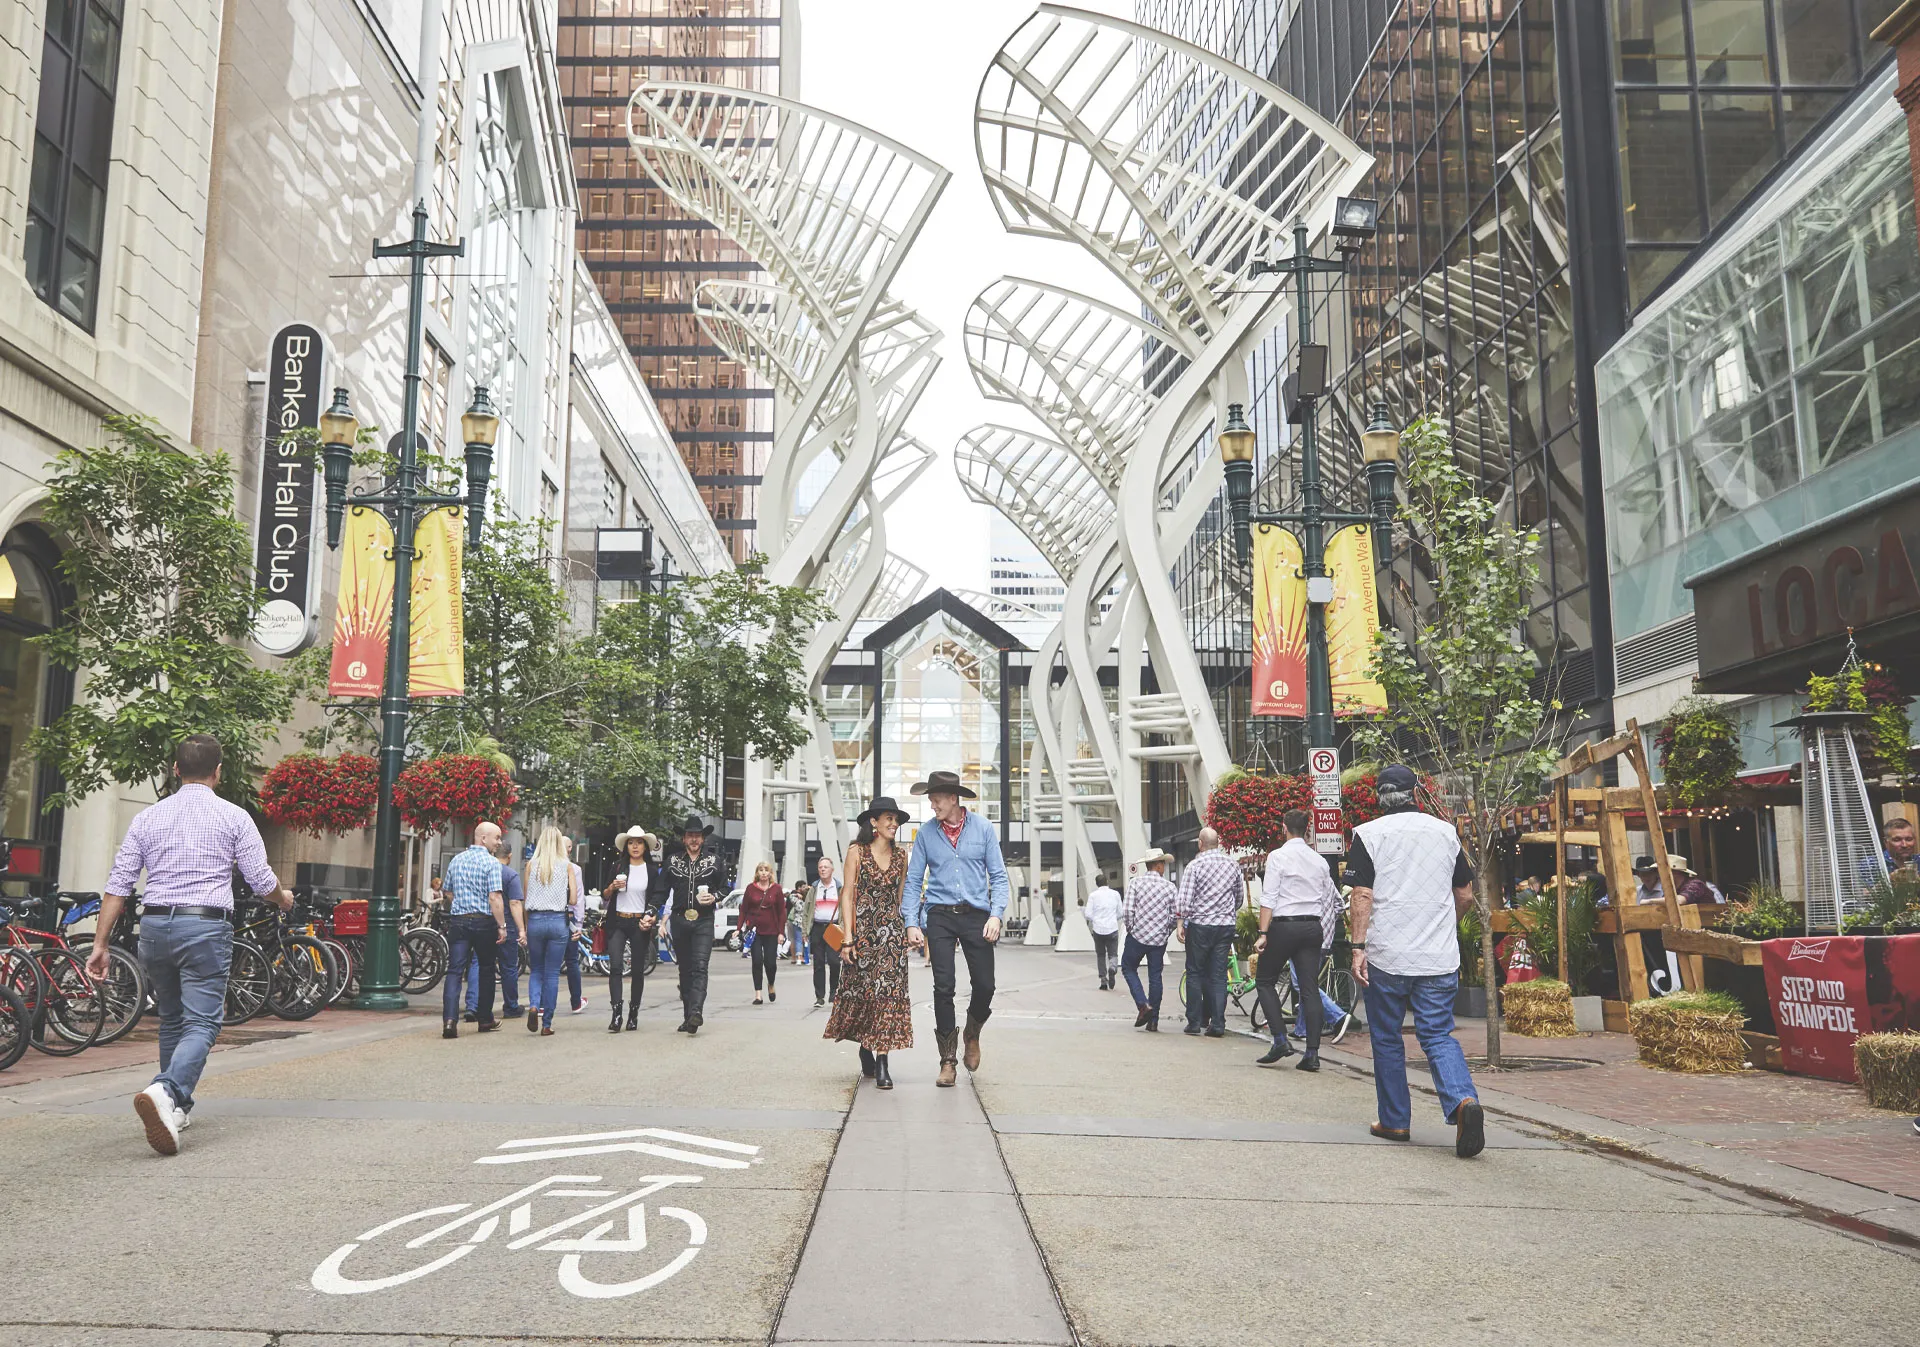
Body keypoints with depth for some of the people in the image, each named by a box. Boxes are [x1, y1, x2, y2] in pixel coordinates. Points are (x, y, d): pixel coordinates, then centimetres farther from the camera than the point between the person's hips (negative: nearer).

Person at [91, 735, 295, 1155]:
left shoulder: (148, 817, 9)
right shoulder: (234, 817, 0)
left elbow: (118, 886, 6)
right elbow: (262, 881, 1)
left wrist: (100, 944, 9)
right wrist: (284, 899, 23)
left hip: (153, 926, 5)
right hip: (205, 926, -4)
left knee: (171, 1019, 20)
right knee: (202, 1023, -5)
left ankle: (176, 1107, 28)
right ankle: (165, 1091, -29)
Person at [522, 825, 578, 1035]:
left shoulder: (532, 865, 3)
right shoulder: (567, 866, 0)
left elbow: (525, 898, 4)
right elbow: (573, 899, -3)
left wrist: (524, 925, 11)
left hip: (535, 921, 1)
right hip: (558, 921, -1)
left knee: (536, 970, 16)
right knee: (552, 974, 6)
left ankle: (533, 1006, -10)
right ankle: (546, 1024, 6)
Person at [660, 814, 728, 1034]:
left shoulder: (714, 860, 5)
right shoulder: (672, 860, 8)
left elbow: (724, 887, 12)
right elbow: (662, 890, 8)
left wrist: (714, 897, -8)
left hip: (704, 921, -2)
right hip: (679, 920, 2)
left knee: (700, 967, -15)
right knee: (685, 969, 8)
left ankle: (696, 1012, -27)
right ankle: (689, 1016, 13)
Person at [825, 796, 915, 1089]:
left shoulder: (900, 858, 10)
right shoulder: (857, 852, 0)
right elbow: (848, 896, -3)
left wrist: (907, 932, 9)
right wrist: (848, 938, -9)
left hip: (891, 931, 2)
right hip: (863, 929, -2)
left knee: (888, 992, -5)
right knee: (860, 990, 4)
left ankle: (881, 1063, -4)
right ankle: (865, 1052, 26)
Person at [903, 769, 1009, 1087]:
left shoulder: (983, 828, 2)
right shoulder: (926, 834, 5)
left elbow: (998, 875, 3)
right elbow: (914, 881, 7)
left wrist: (996, 914, -9)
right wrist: (911, 923, -2)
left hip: (976, 915, 0)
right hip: (940, 915, 0)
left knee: (984, 985, -3)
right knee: (943, 988, -4)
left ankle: (972, 1035, 29)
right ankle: (948, 1061, 7)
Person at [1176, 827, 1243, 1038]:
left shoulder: (1195, 865, -7)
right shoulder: (1233, 864, 6)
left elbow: (1184, 898, -13)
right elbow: (1240, 896, 17)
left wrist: (1180, 923, -8)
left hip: (1199, 925, -3)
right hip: (1226, 925, 3)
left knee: (1195, 973, 7)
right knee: (1218, 975, 5)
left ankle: (1195, 1021, 7)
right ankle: (1217, 1023, 0)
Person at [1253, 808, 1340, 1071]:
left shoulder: (1278, 856, -7)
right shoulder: (1319, 860, 10)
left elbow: (1269, 899, -12)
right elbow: (1330, 899, 11)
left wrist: (1263, 933, -13)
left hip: (1284, 925, -5)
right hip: (1313, 927, 5)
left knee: (1265, 980, 10)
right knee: (1310, 988, 4)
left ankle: (1280, 1040, -2)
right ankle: (1312, 1054, 1)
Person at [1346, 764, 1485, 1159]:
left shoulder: (1369, 834, -3)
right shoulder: (1446, 832, 7)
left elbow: (1363, 896, -10)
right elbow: (1465, 895, 14)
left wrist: (1358, 947, -9)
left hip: (1387, 956, -2)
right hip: (1440, 958, 3)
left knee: (1387, 1039, 11)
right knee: (1439, 1036, 5)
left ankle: (1395, 1121, 18)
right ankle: (1463, 1102, -19)